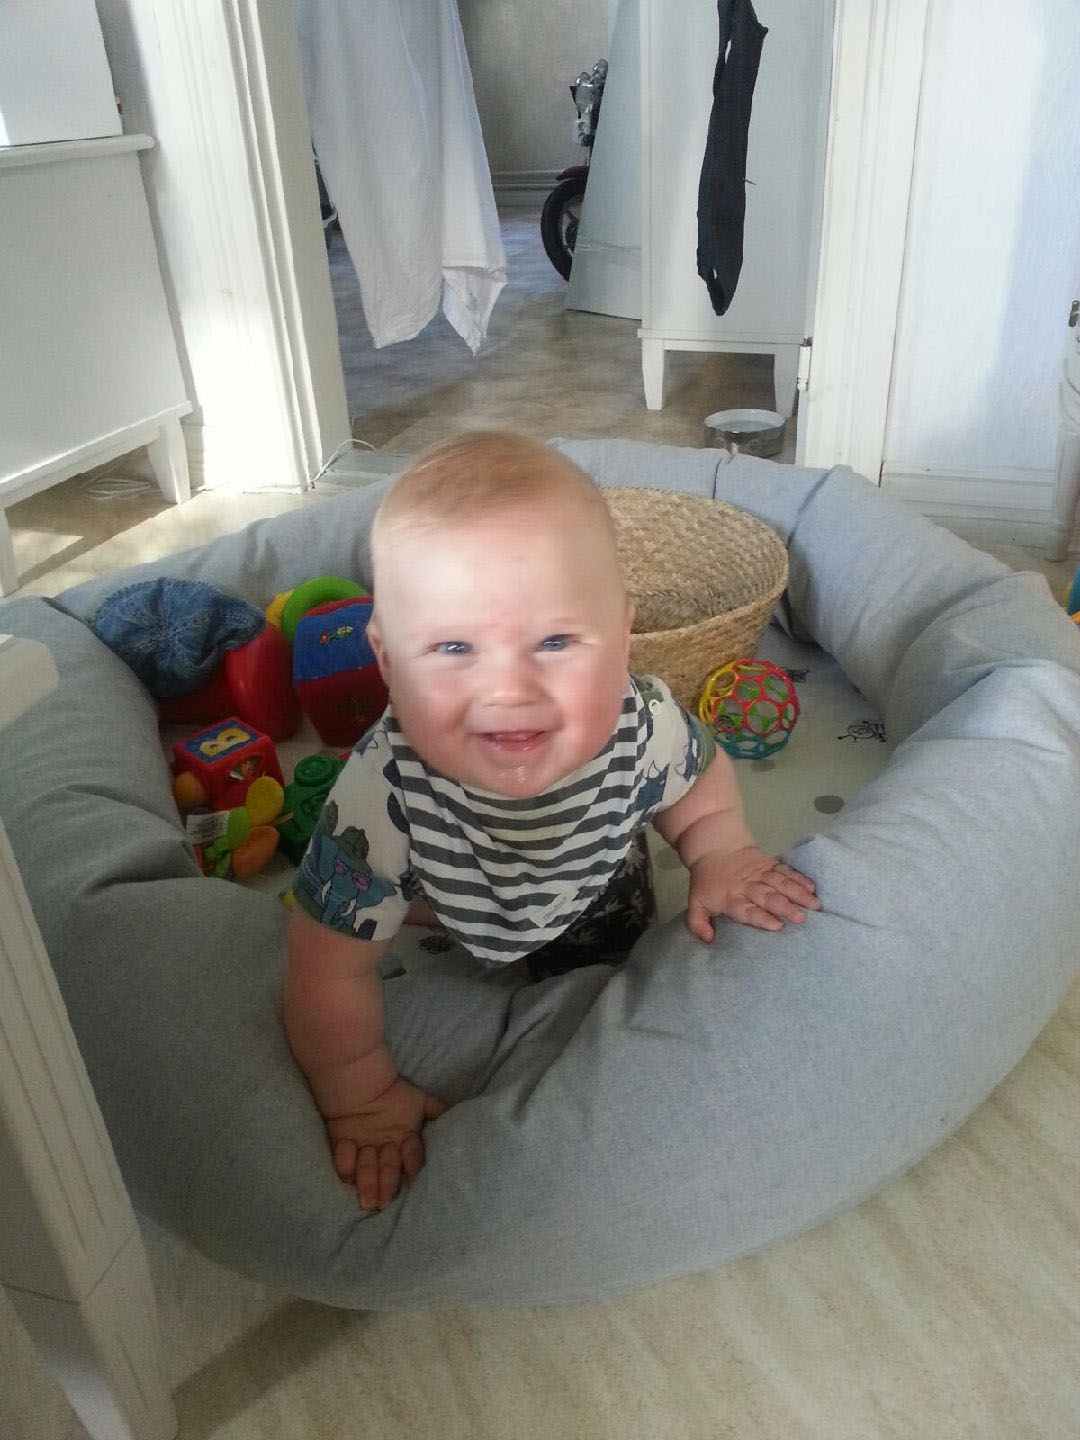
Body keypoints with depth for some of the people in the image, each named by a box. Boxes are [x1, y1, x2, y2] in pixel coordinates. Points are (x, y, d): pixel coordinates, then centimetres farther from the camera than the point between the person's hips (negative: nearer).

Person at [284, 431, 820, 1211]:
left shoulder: (643, 726, -38)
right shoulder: (385, 793, -45)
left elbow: (705, 790, -12)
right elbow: (328, 972, -31)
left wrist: (723, 859, -28)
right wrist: (363, 1100, -22)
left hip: (591, 907, 1)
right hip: (446, 910, -1)